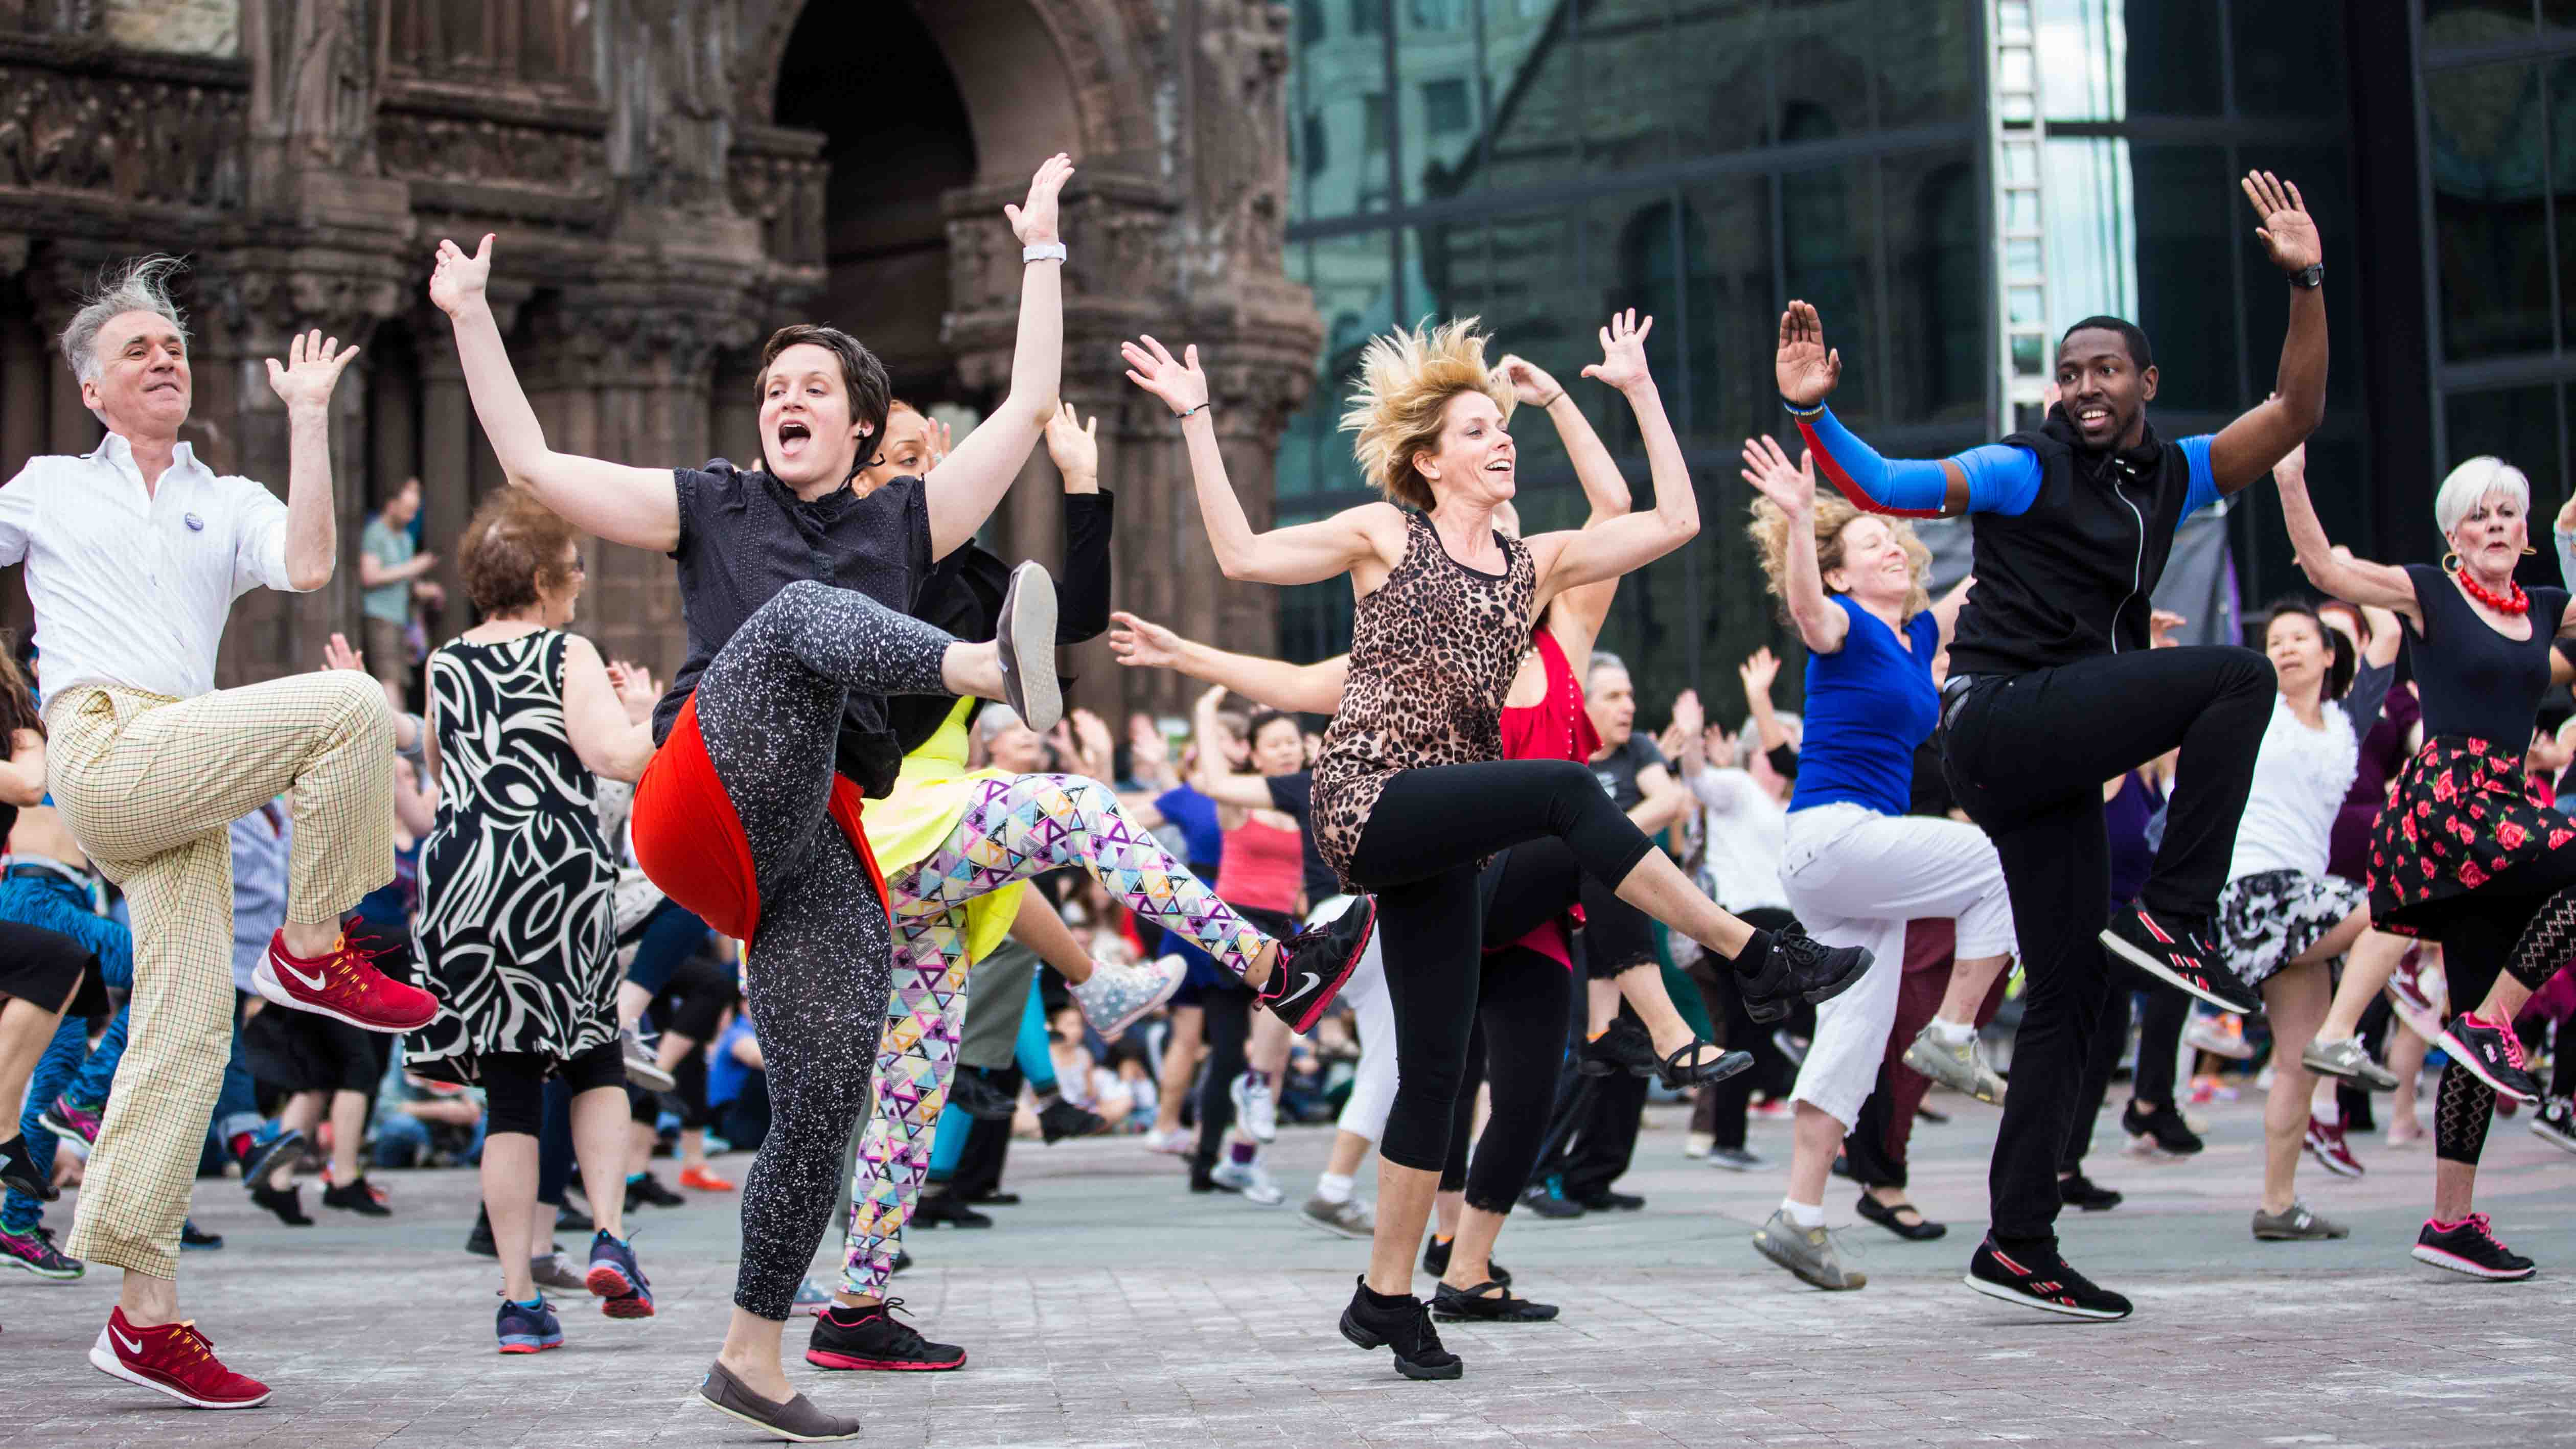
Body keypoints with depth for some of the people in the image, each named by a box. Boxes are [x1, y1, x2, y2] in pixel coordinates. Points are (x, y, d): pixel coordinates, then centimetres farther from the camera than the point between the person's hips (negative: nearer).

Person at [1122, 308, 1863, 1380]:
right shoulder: (1385, 536, 5)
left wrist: (1641, 389, 15)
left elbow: (1676, 522, 12)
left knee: (1437, 1063, 2)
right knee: (1566, 790, -29)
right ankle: (1757, 959, -25)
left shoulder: (1535, 564, 15)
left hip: (1439, 831, 6)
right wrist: (1198, 423, -4)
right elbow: (1242, 556, -2)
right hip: (1368, 799, -6)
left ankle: (1387, 1296, 10)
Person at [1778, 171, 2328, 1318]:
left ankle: (2018, 1246, 5)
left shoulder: (2175, 478, 17)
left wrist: (2305, 283, 0)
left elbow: (2294, 414, 10)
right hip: (1998, 716, -7)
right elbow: (1888, 489, -8)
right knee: (2238, 678, -20)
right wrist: (1812, 417, -24)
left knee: (2069, 995, 4)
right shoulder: (2023, 472, 1)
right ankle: (2172, 916, -20)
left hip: (2057, 759, 7)